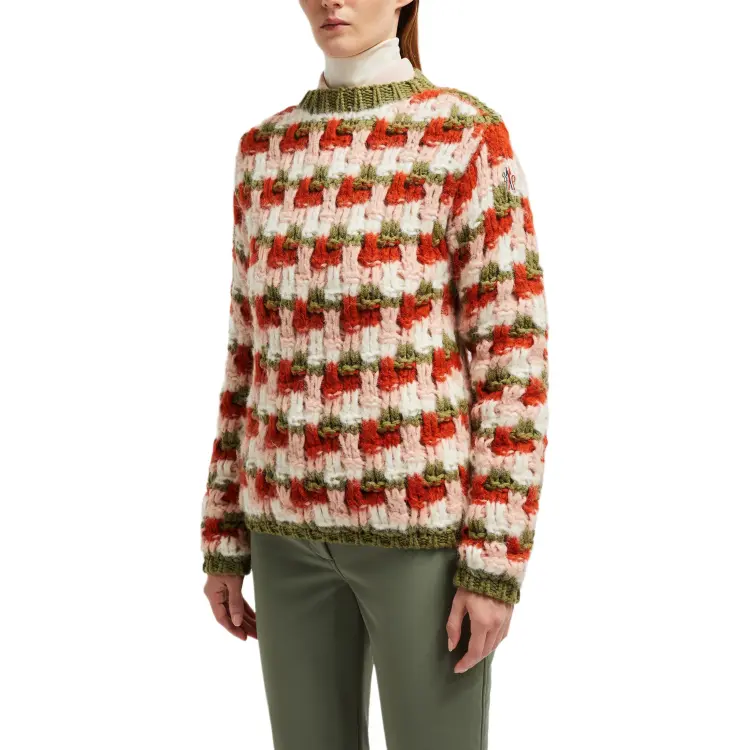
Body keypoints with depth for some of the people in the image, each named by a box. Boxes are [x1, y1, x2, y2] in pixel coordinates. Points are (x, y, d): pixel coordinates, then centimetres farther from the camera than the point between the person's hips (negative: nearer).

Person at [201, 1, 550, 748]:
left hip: (424, 516, -5)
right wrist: (224, 538, 11)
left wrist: (497, 564, -14)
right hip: (298, 519, 5)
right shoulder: (266, 151, 8)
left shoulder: (471, 137, -8)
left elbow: (513, 353, -10)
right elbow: (252, 351, 11)